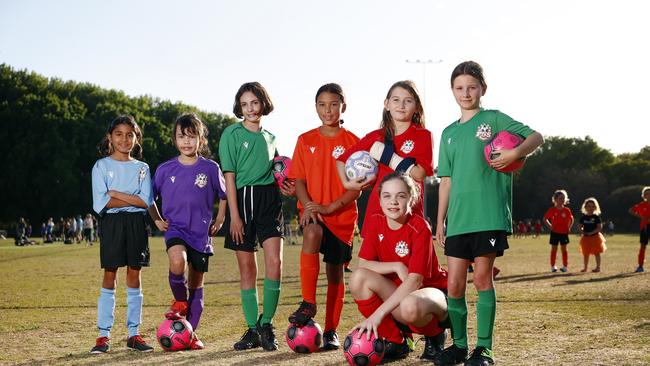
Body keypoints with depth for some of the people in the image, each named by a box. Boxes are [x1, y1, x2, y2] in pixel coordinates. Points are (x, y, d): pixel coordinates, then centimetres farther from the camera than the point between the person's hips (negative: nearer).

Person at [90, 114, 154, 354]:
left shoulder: (141, 168, 10)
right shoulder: (101, 166, 4)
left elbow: (146, 201, -4)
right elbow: (100, 204, -8)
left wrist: (116, 194, -10)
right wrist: (133, 199, -8)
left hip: (136, 224, 2)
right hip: (112, 224, -2)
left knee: (134, 276, 3)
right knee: (110, 276, -3)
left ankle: (134, 334, 8)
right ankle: (103, 335, 0)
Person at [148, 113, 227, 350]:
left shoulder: (210, 168, 0)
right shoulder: (165, 169, 1)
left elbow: (224, 196, 14)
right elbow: (149, 198, 15)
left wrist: (219, 220, 7)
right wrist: (157, 220, 6)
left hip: (201, 233, 1)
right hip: (175, 228, -1)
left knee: (196, 284, 7)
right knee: (177, 260, -32)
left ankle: (191, 333, 18)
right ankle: (179, 301, -5)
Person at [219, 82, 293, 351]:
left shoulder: (270, 137, 15)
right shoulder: (232, 134, 2)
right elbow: (229, 175, -4)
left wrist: (284, 187, 3)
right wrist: (235, 215, -11)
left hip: (269, 200, 3)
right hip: (242, 199, -3)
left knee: (274, 260, -14)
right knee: (247, 269, 3)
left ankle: (266, 324, -3)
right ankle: (252, 329, 10)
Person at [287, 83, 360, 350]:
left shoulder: (352, 142, 0)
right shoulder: (305, 140, 7)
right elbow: (299, 180, 4)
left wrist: (330, 207, -17)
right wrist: (308, 205, -15)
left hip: (342, 215, 0)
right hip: (312, 210, 0)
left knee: (335, 271, 5)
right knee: (312, 233, -33)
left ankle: (331, 330, 17)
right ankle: (308, 304, -30)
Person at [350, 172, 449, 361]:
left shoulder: (420, 228, -20)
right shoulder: (376, 222, -3)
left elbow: (415, 280, -26)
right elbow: (363, 264, -7)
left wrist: (378, 313, -33)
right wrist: (397, 266, -23)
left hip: (432, 291, -5)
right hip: (397, 293, 5)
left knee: (410, 306, -41)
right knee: (359, 278, -22)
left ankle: (435, 336, -2)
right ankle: (395, 341, -7)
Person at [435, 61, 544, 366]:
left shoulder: (494, 119, 4)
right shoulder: (449, 133, 17)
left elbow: (536, 137, -1)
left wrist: (515, 153, -21)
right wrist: (440, 221, 13)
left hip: (489, 215, -4)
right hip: (457, 219, 4)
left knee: (482, 278, -4)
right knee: (455, 283, 2)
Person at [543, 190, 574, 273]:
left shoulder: (567, 210, -1)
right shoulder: (552, 210, -4)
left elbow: (571, 220, 12)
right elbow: (545, 219, 4)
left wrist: (569, 228, 1)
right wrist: (550, 226, -6)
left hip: (564, 232, 1)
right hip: (555, 232, -1)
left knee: (564, 249, 4)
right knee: (554, 249, 5)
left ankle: (565, 266, 9)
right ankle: (553, 266, 11)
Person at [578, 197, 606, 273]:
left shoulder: (596, 217, -8)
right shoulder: (583, 217, 4)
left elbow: (599, 227, -12)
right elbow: (580, 226, 10)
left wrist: (591, 232, -20)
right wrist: (582, 231, -12)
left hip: (595, 237, -4)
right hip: (586, 237, 4)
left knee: (596, 253, 2)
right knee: (586, 253, 11)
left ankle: (598, 267, 9)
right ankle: (585, 267, 21)